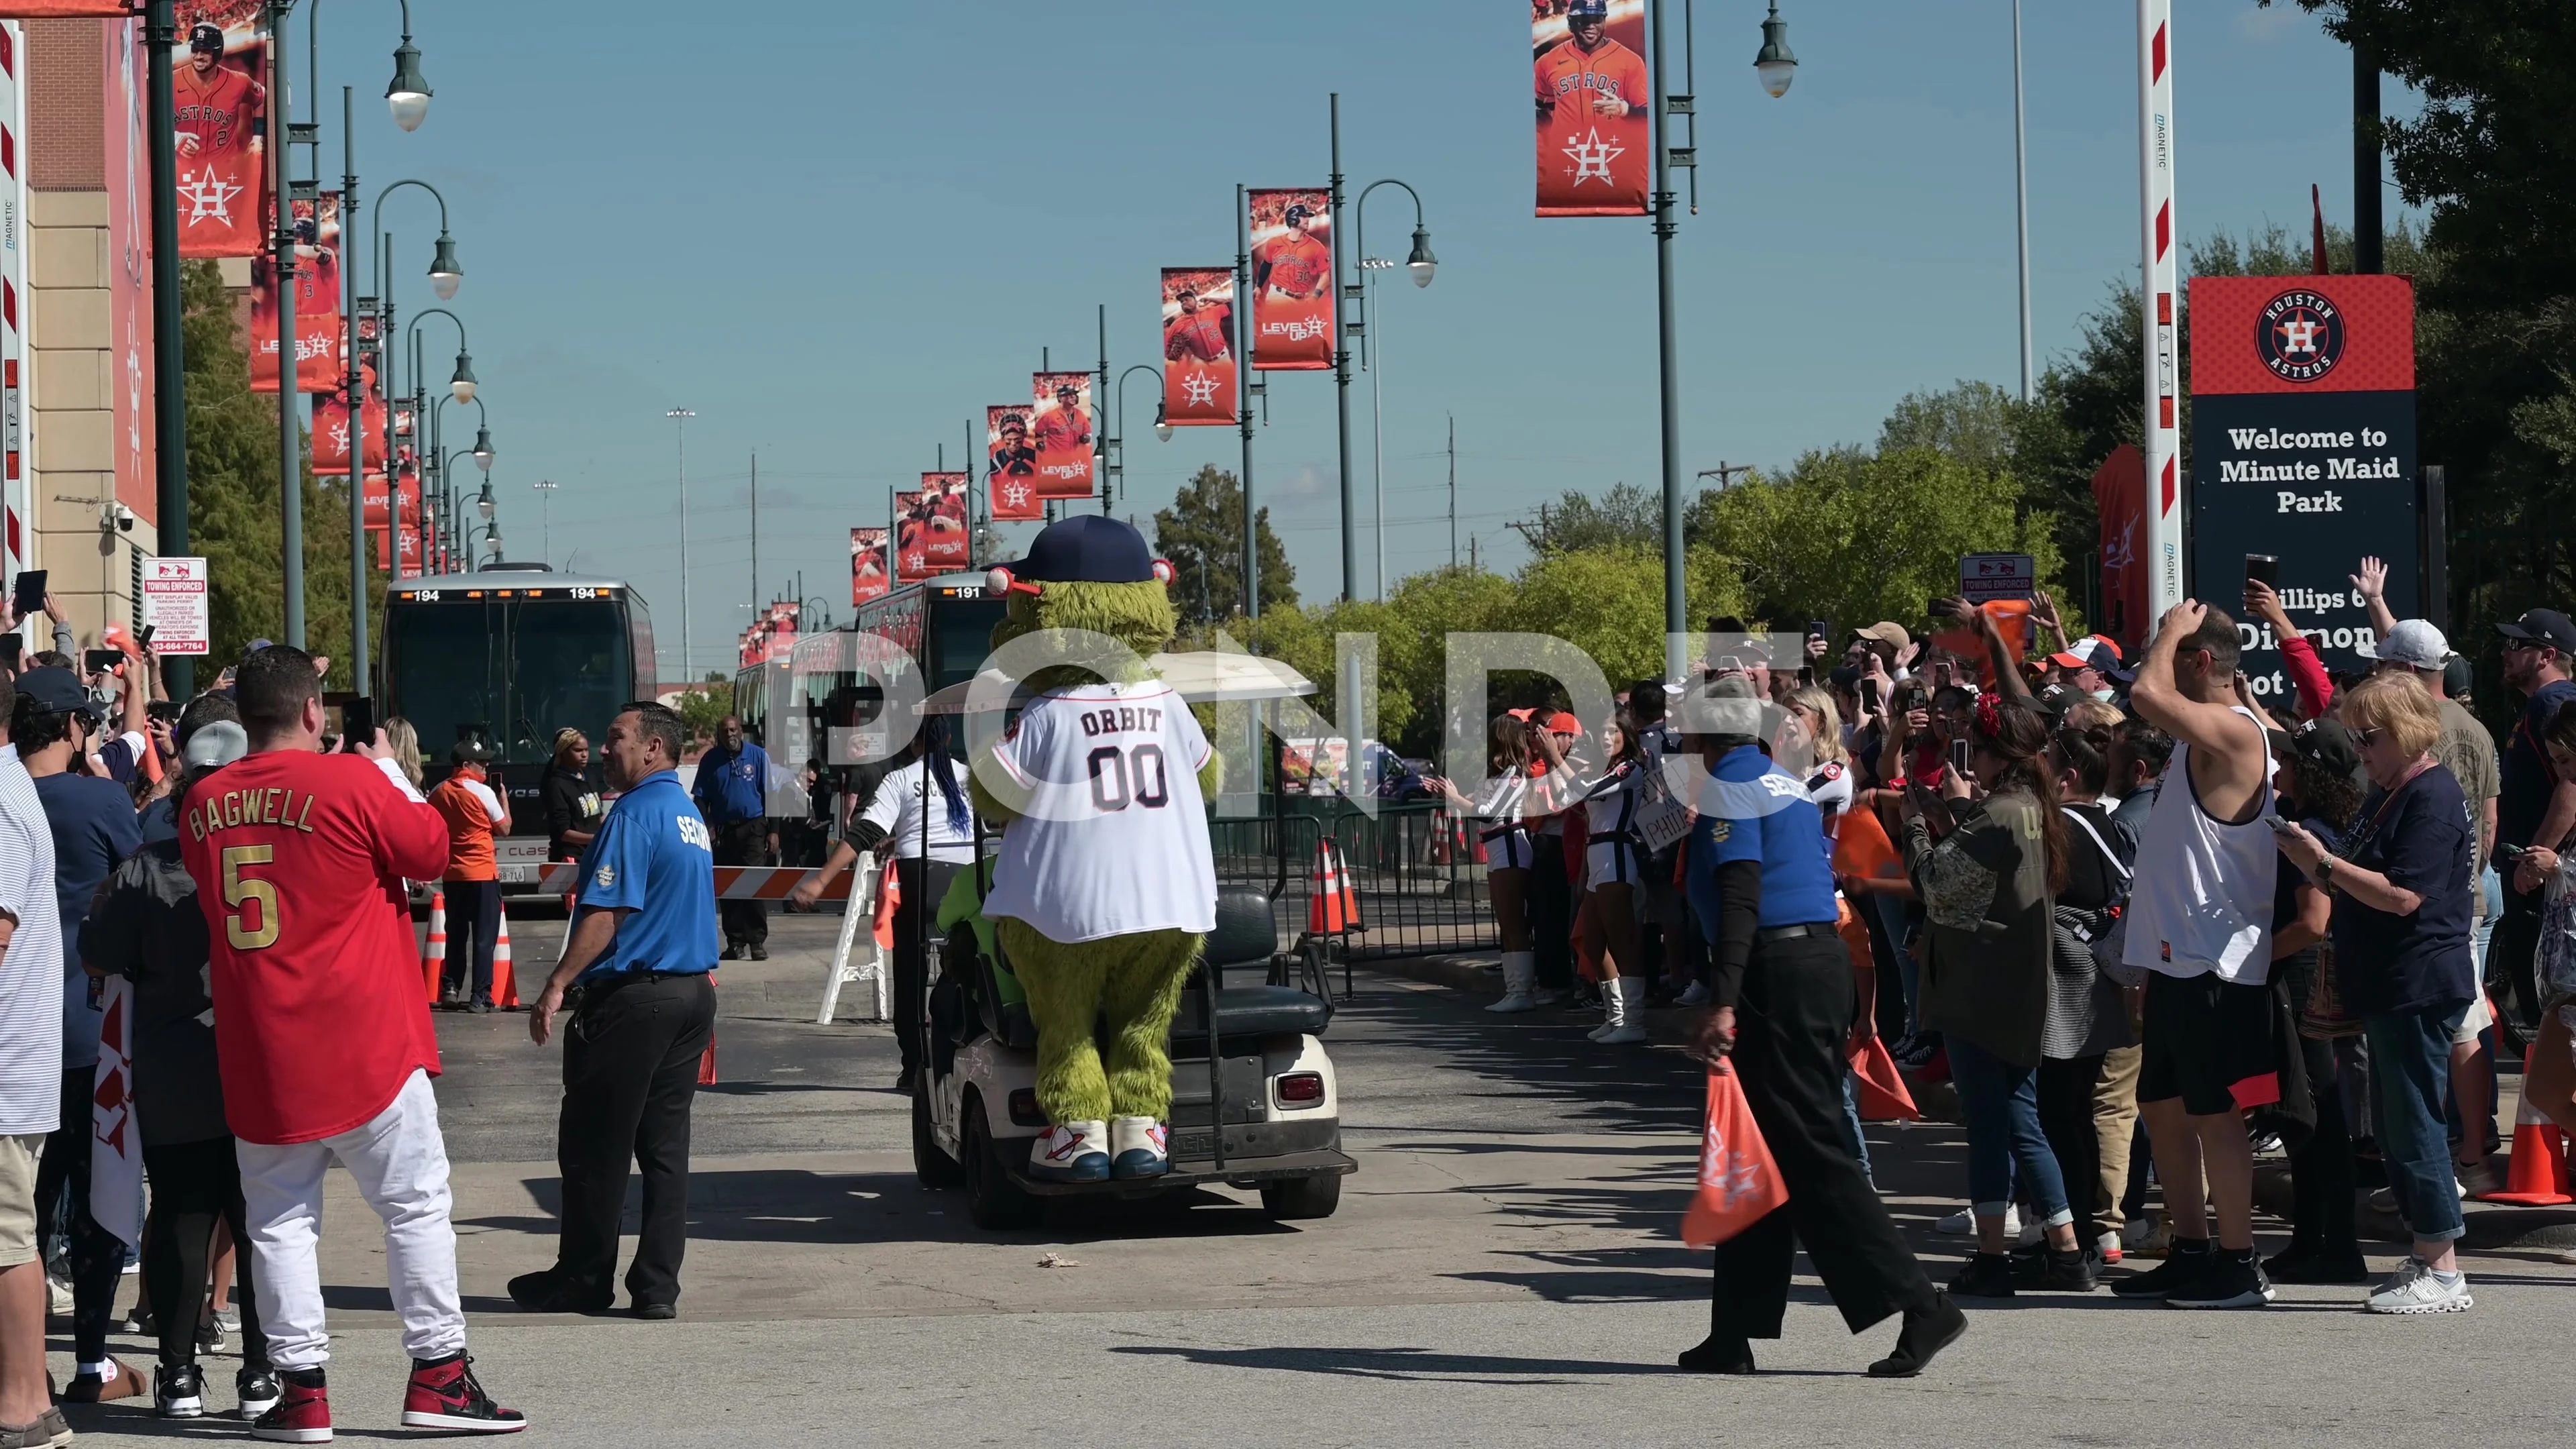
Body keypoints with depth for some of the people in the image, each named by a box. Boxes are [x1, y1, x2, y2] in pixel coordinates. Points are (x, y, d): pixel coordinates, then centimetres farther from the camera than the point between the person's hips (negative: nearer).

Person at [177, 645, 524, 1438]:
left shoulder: (204, 805, 3)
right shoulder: (353, 784, -11)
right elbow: (433, 849, 0)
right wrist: (387, 770, 13)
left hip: (258, 1053, 4)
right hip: (363, 1044, -4)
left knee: (279, 1218, 9)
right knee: (415, 1204, 5)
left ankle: (301, 1388, 7)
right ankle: (437, 1374, 4)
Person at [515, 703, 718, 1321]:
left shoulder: (637, 814, -13)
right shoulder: (691, 819, 15)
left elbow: (607, 912, -20)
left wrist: (558, 985, -20)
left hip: (632, 998, -9)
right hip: (693, 992, 9)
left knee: (594, 1146, 2)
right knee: (666, 1146, 8)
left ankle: (583, 1280, 10)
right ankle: (657, 1287, 7)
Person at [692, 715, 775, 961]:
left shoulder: (758, 756, 1)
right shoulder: (710, 761, 5)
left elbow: (769, 794, 1)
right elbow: (700, 798, 8)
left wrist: (772, 831, -3)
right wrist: (707, 827, -5)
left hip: (753, 828, -3)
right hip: (723, 830, 3)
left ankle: (757, 942, -7)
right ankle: (735, 943, 9)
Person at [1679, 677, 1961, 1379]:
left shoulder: (1728, 786, -7)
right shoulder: (1786, 784, 19)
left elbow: (1740, 895, -19)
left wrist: (1724, 1003, -25)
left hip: (1776, 972, -9)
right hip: (1824, 955, 9)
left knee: (1808, 1151, -9)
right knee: (1765, 1154, 12)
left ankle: (1920, 1305, -13)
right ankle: (1733, 1336, 15)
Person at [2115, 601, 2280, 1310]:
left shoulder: (2231, 730, -16)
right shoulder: (2201, 735, 16)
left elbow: (2147, 694, -29)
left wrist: (2171, 632, -17)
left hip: (2216, 962, -10)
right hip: (2178, 958, 10)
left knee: (2213, 1111, -6)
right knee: (2163, 1105, 16)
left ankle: (2240, 1265, 0)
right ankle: (2191, 1252, 24)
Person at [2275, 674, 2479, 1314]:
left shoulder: (2432, 798, -15)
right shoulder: (2387, 795, 17)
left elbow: (2404, 896, -23)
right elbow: (2365, 888, 24)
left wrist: (2325, 864, -20)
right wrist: (2317, 866, 7)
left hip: (2421, 989, -11)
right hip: (2389, 991, 11)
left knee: (2414, 1125, -8)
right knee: (2394, 1128, 12)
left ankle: (2443, 1273, -4)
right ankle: (2427, 1257, 18)